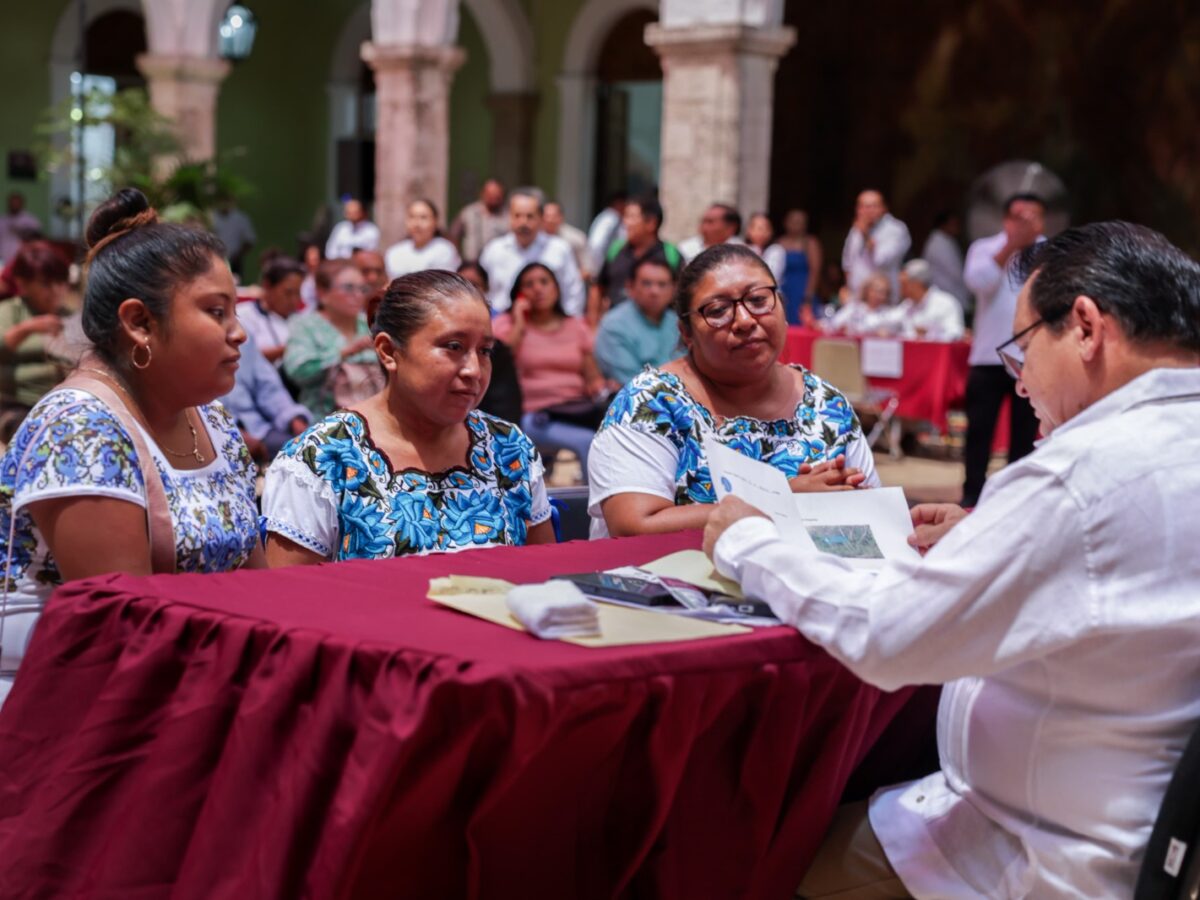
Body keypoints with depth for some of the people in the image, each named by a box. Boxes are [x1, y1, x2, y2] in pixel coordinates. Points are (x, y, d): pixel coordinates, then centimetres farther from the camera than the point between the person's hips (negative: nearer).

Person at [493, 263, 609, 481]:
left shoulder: (576, 326, 20)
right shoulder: (507, 324, 11)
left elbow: (593, 376, 19)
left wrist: (600, 386, -4)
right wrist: (519, 324, -3)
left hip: (578, 410, 4)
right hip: (534, 414, -4)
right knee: (587, 441, -31)